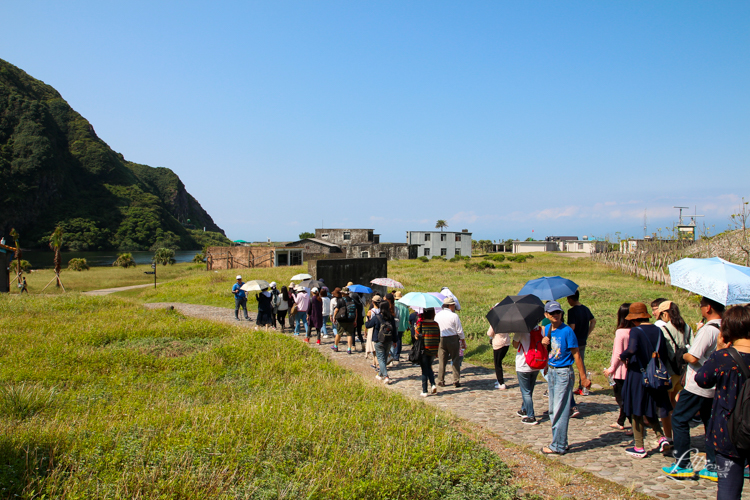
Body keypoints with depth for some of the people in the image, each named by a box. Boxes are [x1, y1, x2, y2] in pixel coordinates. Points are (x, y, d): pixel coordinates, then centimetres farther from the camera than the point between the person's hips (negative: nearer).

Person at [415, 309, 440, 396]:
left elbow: (417, 336, -7)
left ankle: (424, 391, 7)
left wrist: (415, 327, 7)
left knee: (424, 370, 4)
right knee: (429, 367, 22)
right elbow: (438, 339, 5)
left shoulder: (421, 324, -11)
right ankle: (433, 384, 4)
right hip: (433, 350, 3)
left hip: (424, 349, -3)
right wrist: (437, 350, 15)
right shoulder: (436, 324, 1)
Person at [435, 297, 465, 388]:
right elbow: (459, 331, -7)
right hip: (453, 339, -3)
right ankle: (456, 381, 7)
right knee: (455, 360, 6)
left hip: (440, 340, 3)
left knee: (441, 361, 8)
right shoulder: (454, 316, -10)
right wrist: (463, 342, 2)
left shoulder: (437, 315, 3)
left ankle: (440, 381, 9)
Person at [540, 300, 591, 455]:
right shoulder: (547, 329, 6)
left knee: (560, 411, -3)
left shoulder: (567, 331, -14)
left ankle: (558, 446, 6)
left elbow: (576, 355, -12)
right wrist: (543, 343, -8)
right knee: (553, 410, 12)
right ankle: (561, 442, 23)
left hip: (564, 373, -7)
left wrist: (583, 378, -11)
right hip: (551, 371, 7)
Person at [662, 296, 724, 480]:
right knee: (710, 423, 14)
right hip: (714, 386, 8)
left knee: (679, 420, 2)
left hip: (697, 385, -8)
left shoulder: (708, 330, -21)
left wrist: (684, 355, -4)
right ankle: (713, 467, 18)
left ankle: (683, 465, 5)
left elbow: (693, 357, -24)